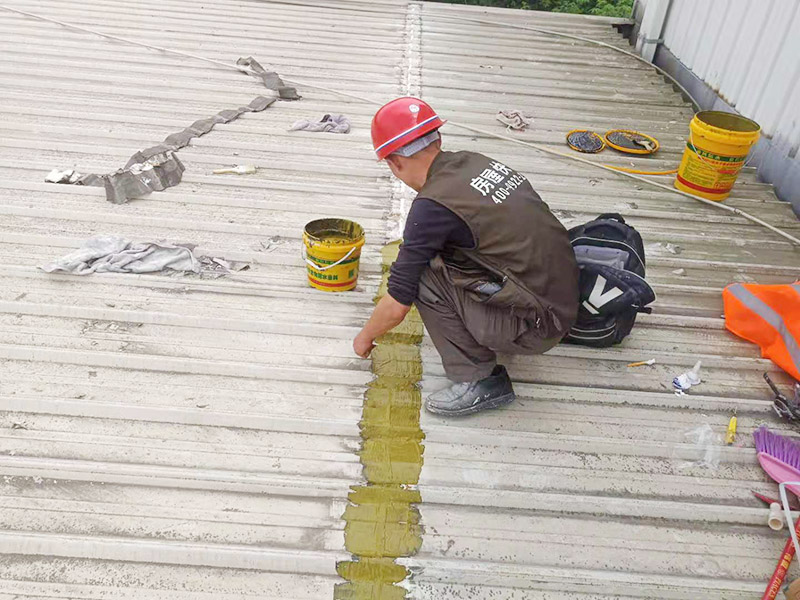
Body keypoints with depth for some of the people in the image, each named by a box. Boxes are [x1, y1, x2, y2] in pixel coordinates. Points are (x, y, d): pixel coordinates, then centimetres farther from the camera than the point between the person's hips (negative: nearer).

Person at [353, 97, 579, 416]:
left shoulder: (433, 205, -19)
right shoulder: (475, 162, 5)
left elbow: (397, 305, -11)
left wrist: (365, 337, 10)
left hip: (536, 326, -8)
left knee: (425, 276, -10)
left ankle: (480, 380, -2)